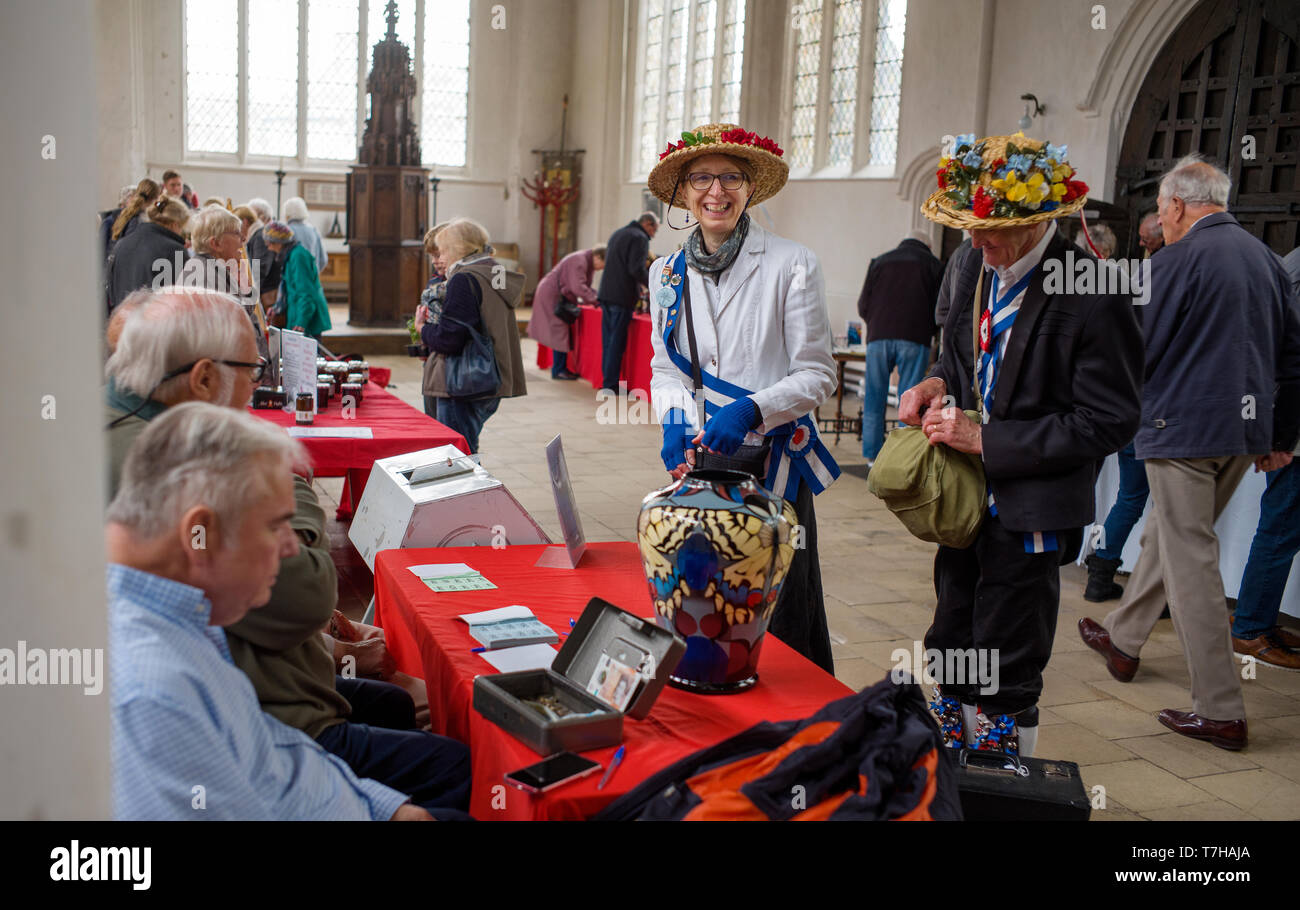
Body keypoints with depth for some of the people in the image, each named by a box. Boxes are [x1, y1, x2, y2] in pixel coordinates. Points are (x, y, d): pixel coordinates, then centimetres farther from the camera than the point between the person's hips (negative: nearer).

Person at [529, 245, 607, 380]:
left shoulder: (587, 262, 8)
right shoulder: (579, 261, -23)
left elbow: (584, 286, 12)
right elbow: (577, 287, -31)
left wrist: (596, 296, -4)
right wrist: (595, 299, -27)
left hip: (560, 297, 10)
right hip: (551, 296, -10)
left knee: (563, 333, 9)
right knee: (559, 333, -9)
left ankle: (561, 368, 12)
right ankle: (558, 370, -5)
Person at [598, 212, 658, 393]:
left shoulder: (617, 234, 21)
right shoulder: (639, 238, -8)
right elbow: (637, 269, -19)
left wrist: (638, 287, 27)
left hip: (606, 294, 9)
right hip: (622, 296, -9)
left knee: (608, 340, 11)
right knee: (617, 342, -6)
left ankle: (607, 380, 14)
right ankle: (611, 385, -5)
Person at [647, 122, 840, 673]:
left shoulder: (792, 266, -6)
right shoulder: (668, 274, 9)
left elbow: (817, 375, -5)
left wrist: (751, 410, -21)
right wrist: (676, 421, -5)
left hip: (772, 468, -4)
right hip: (696, 464, 4)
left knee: (776, 620, 0)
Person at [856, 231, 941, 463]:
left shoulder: (879, 261, 14)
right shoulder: (932, 263, 8)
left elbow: (863, 305, 10)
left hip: (878, 338, 2)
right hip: (914, 340, -2)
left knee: (874, 399, 9)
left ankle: (872, 454, 10)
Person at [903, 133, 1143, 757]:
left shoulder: (1091, 296, -19)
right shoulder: (980, 264, 4)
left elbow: (1107, 422, -18)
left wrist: (987, 440, -19)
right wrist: (938, 382, -3)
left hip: (1029, 510, -7)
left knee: (1006, 680, 5)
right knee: (952, 651, 19)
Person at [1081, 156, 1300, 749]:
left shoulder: (1177, 260, -11)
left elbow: (1135, 352, -12)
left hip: (1184, 429, -8)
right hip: (1245, 432, 8)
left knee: (1191, 561, -3)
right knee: (1166, 536, 22)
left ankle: (1221, 712, 0)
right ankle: (1122, 639, 40)